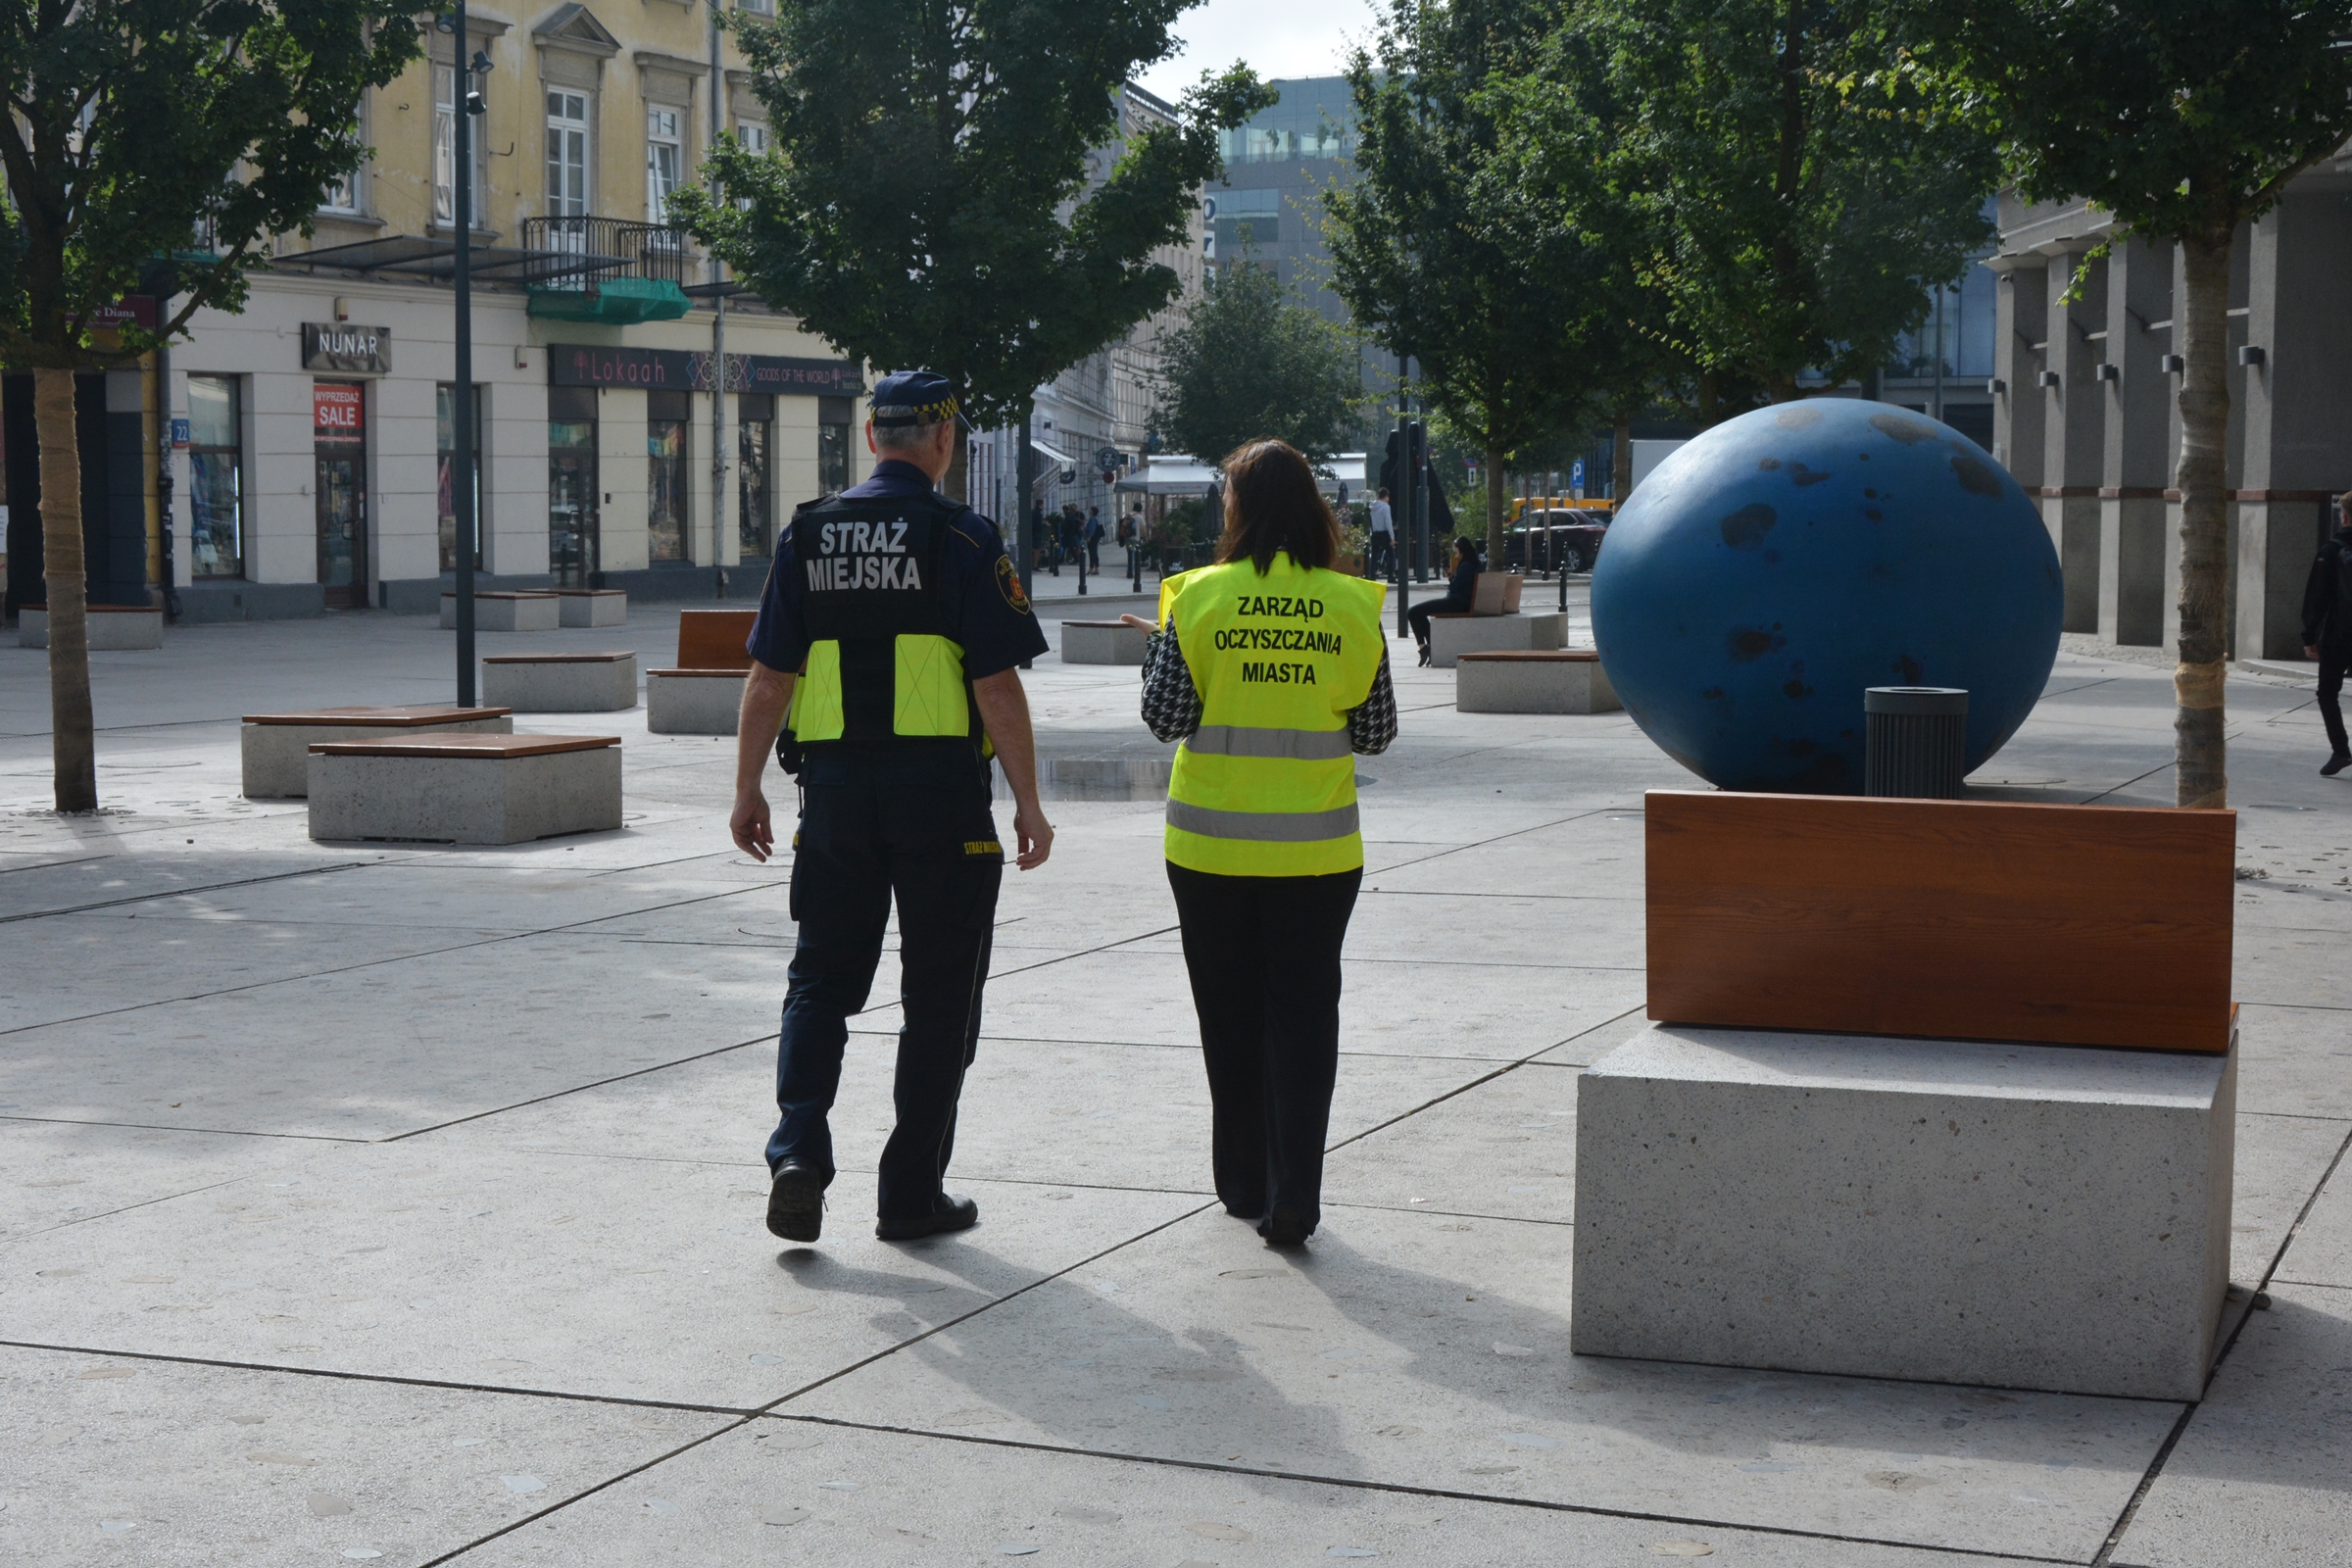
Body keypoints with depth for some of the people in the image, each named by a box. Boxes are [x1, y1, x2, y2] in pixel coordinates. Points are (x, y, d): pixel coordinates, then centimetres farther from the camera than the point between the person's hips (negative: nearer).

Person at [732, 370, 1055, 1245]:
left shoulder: (808, 535, 5)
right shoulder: (963, 540, -7)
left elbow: (768, 680, 4)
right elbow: (998, 688, -11)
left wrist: (747, 791, 12)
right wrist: (1028, 805, -5)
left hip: (837, 781, 3)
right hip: (940, 782, -3)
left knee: (822, 979, 13)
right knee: (938, 998, 7)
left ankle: (798, 1150, -6)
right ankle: (912, 1195, 11)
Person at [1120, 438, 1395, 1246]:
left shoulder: (1198, 598, -7)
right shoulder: (1353, 606, -3)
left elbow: (1165, 718, -6)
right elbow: (1377, 733, 1)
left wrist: (1157, 647, 11)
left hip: (1211, 844, 0)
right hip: (1316, 847, 0)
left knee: (1231, 1016, 12)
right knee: (1303, 1012, 5)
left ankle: (1247, 1185, 22)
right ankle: (1293, 1199, -2)